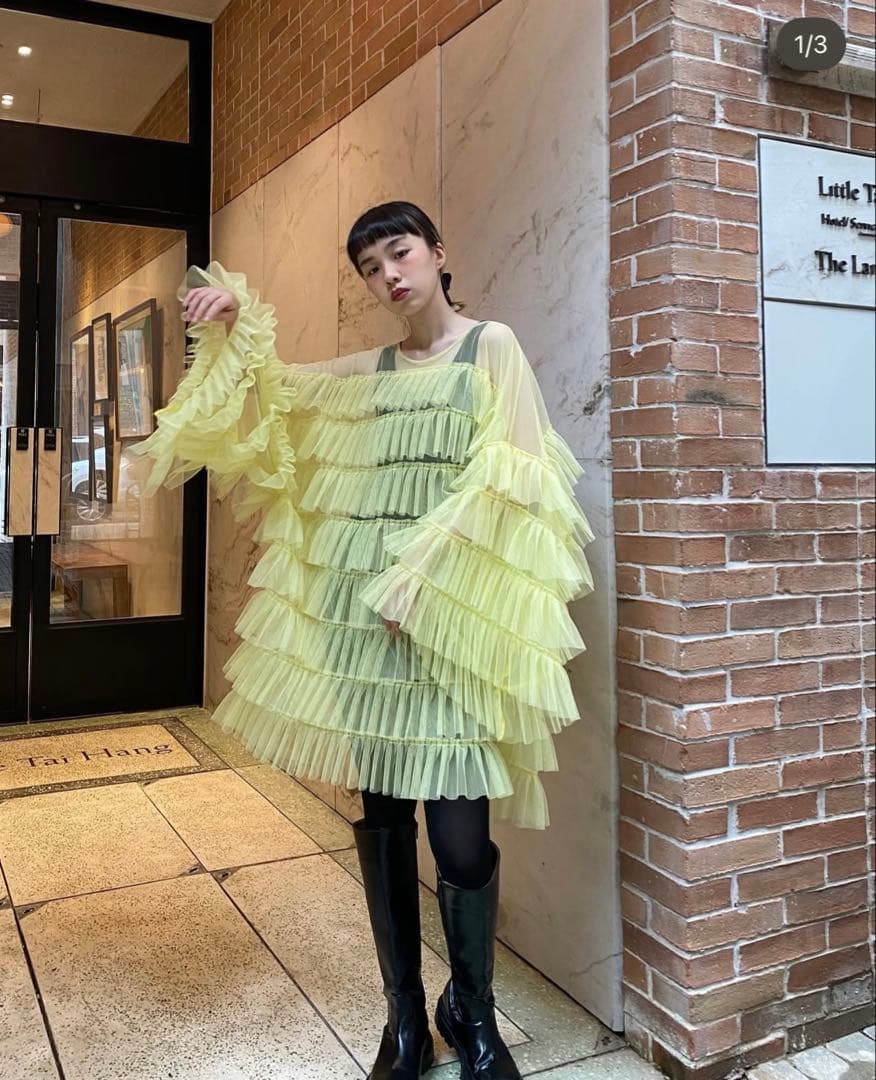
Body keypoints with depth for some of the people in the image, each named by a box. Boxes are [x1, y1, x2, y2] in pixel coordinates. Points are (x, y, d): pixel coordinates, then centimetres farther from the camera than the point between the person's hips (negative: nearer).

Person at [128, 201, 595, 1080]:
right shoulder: (366, 371, 17)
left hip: (450, 615, -4)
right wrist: (235, 319, 13)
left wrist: (424, 575, -16)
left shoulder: (492, 346, 4)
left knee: (459, 833, -6)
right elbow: (266, 393, 29)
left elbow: (503, 480, -8)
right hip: (359, 614, 5)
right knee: (381, 817, 8)